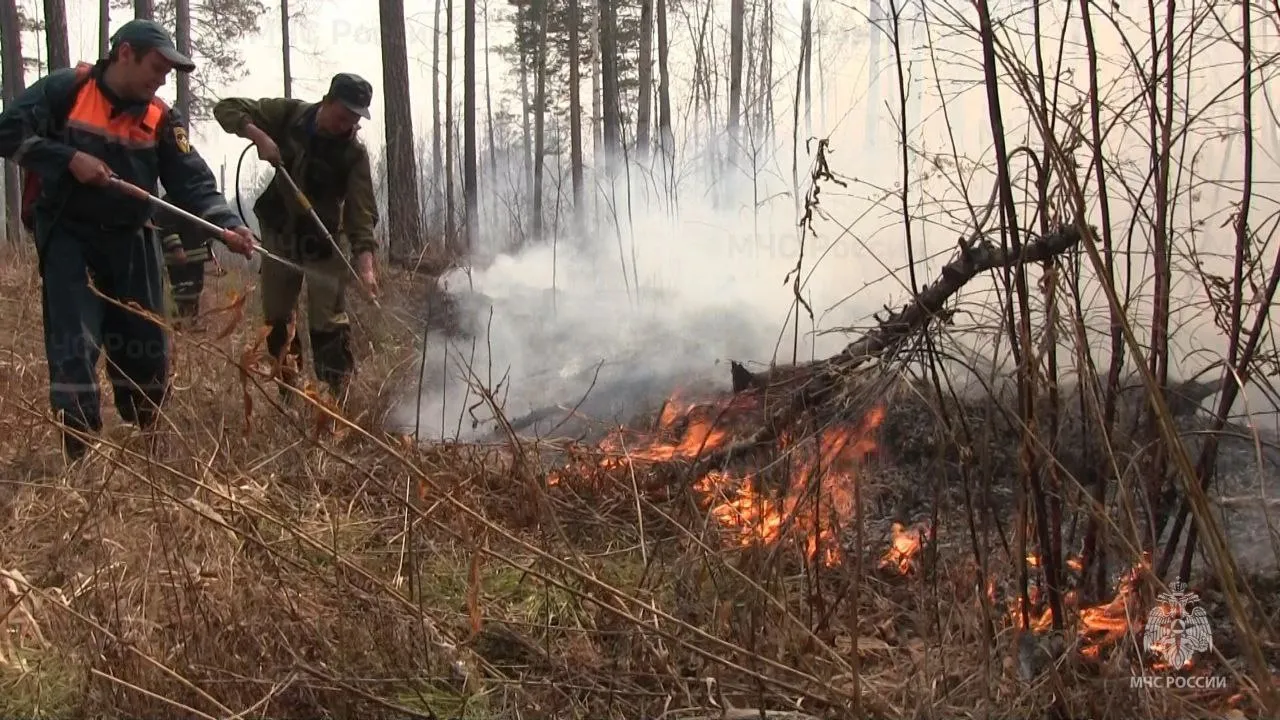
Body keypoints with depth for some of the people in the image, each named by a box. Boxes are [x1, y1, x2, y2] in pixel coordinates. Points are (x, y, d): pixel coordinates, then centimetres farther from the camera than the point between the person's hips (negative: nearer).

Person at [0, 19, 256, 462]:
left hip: (128, 239, 4)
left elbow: (193, 180, -8)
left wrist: (226, 224, -25)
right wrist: (69, 158, -21)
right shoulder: (65, 89, -6)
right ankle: (80, 453, -5)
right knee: (74, 343, -10)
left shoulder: (161, 119, 1)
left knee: (146, 342, 8)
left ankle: (150, 439, 27)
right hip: (66, 235, -4)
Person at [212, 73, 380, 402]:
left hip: (323, 241, -3)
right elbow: (226, 108, -7)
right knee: (275, 318, 11)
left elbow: (362, 212, -25)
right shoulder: (289, 114, -11)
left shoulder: (354, 154, -18)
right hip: (279, 234, 3)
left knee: (329, 323, -10)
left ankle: (337, 397, -8)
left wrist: (365, 262, -39)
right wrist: (258, 135, -26)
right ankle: (289, 391, 24)